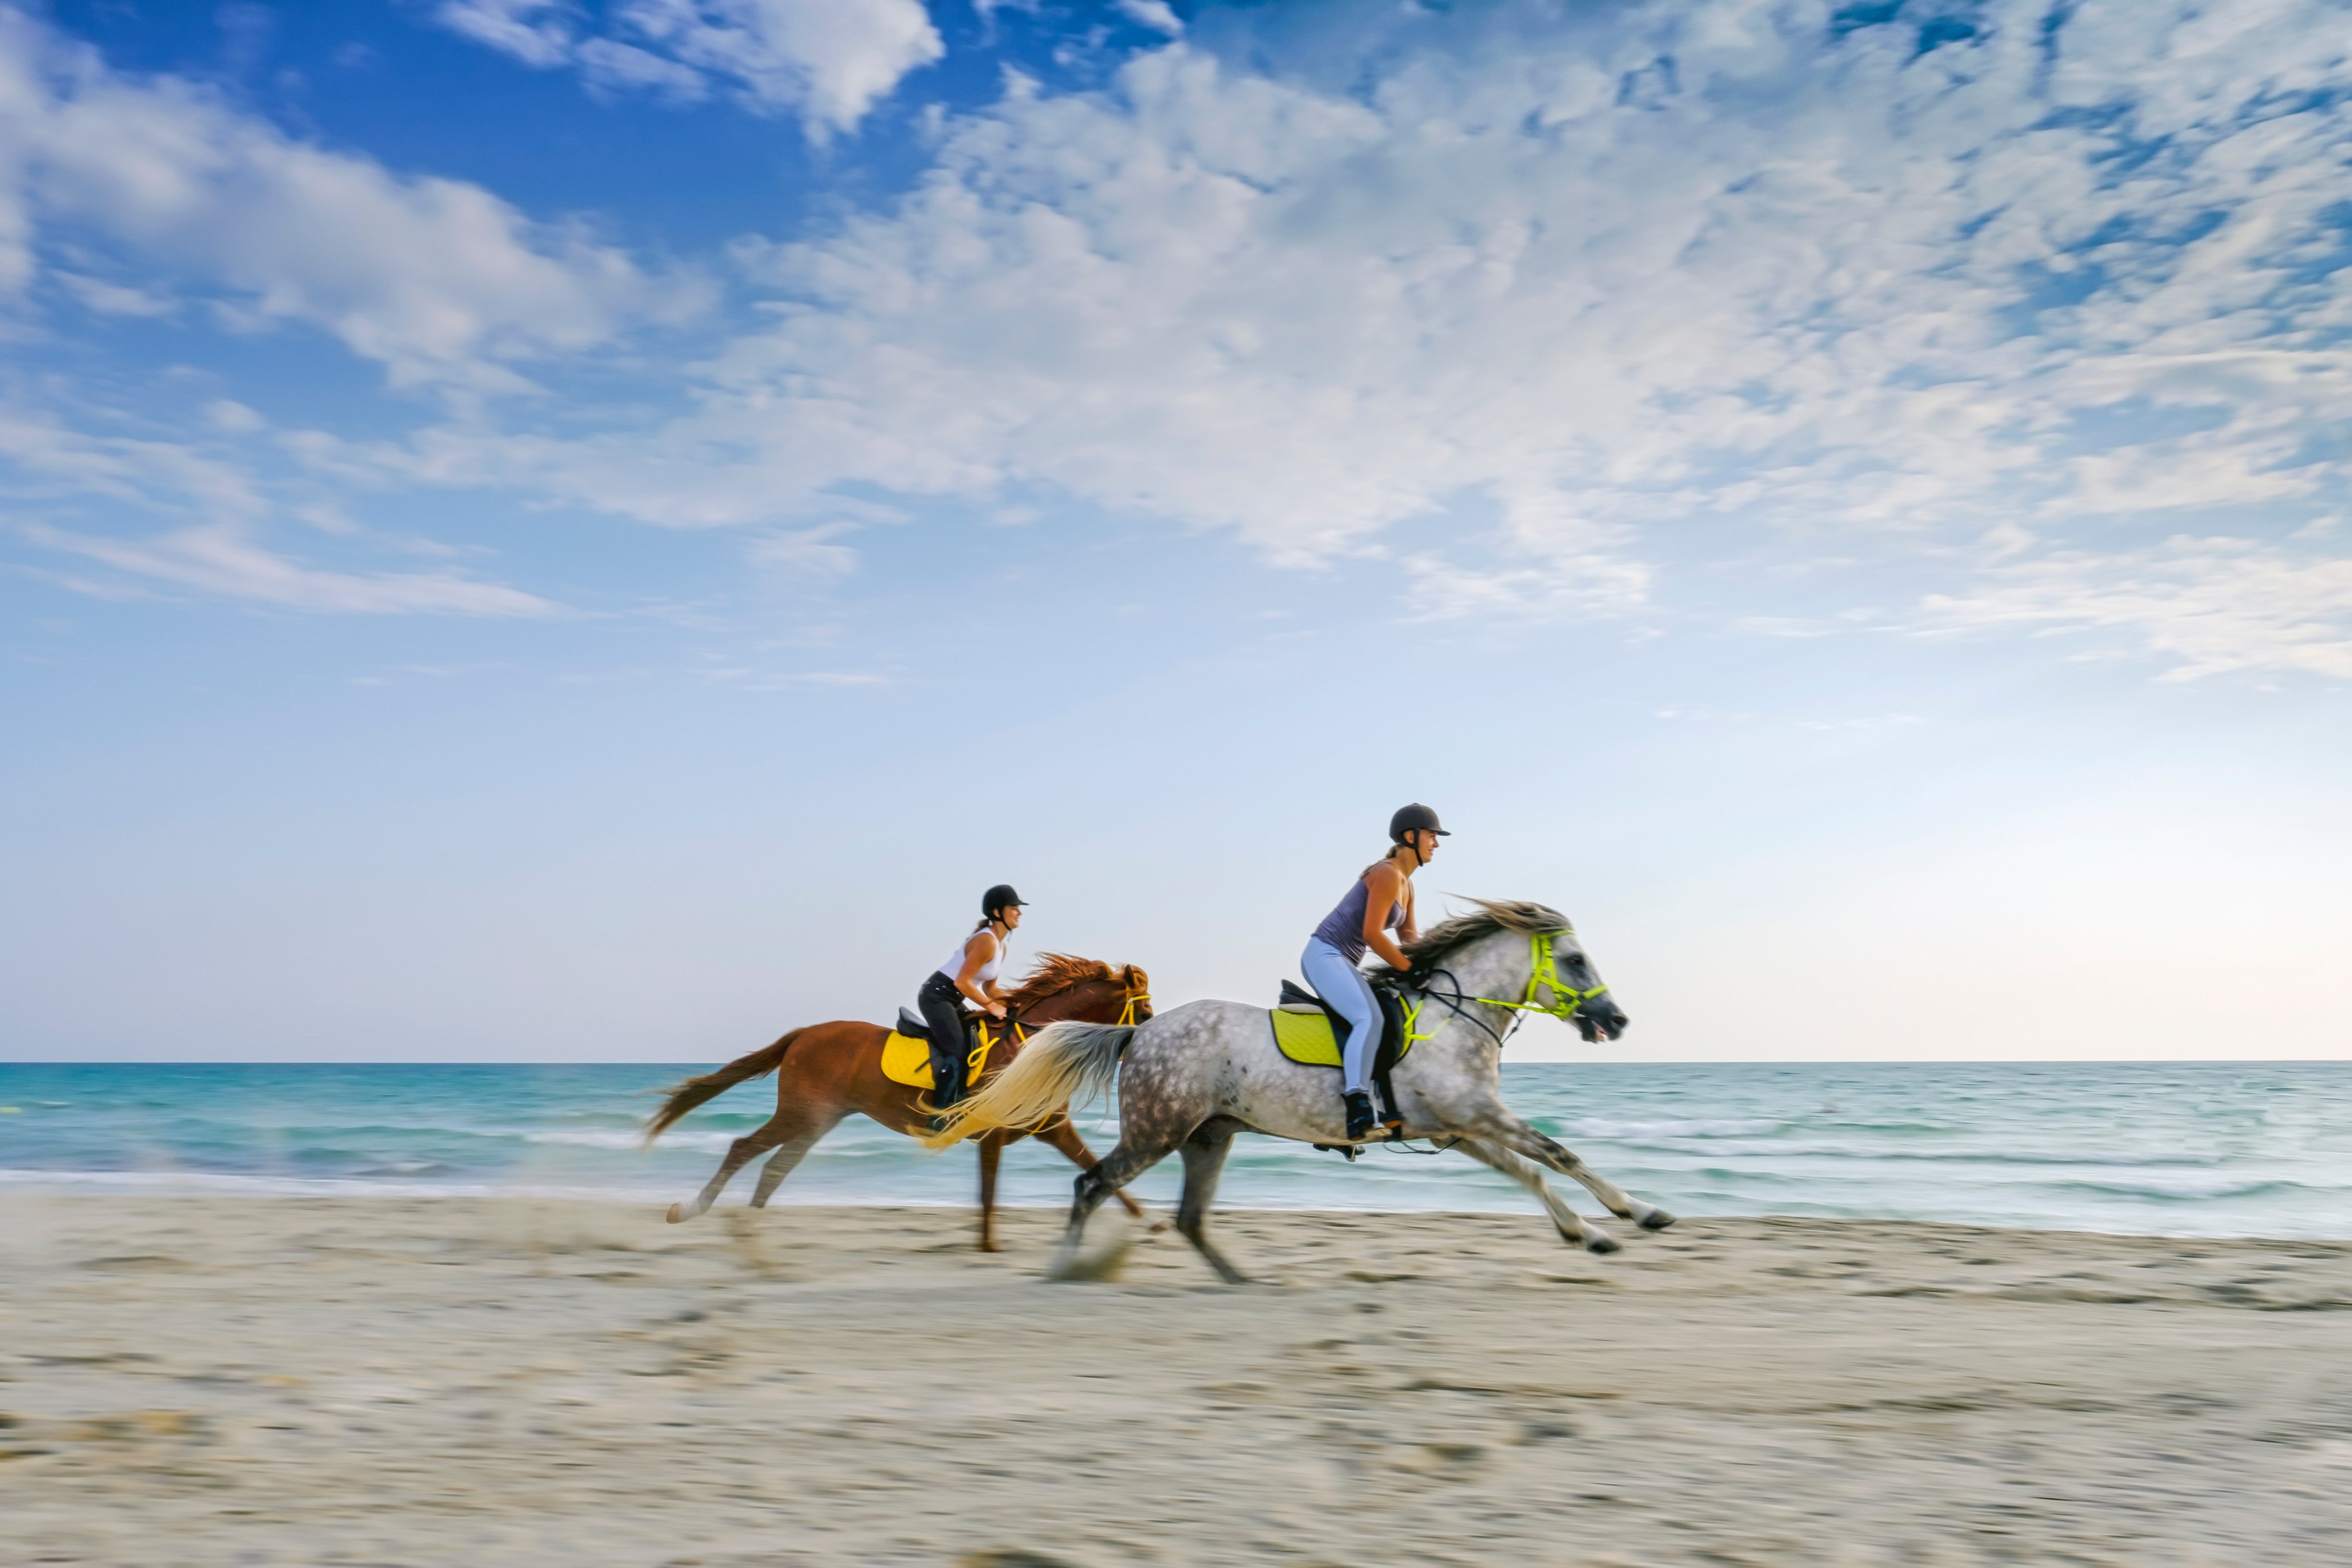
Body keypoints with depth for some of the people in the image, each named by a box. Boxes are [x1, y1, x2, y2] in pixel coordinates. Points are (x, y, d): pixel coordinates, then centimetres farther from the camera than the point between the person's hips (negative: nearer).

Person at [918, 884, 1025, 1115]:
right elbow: (962, 983, -24)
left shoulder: (1001, 945, 9)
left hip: (953, 1001, 10)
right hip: (936, 996, -10)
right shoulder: (986, 942, -21)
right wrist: (991, 1006, -16)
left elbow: (989, 988, 15)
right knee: (957, 1056, -19)